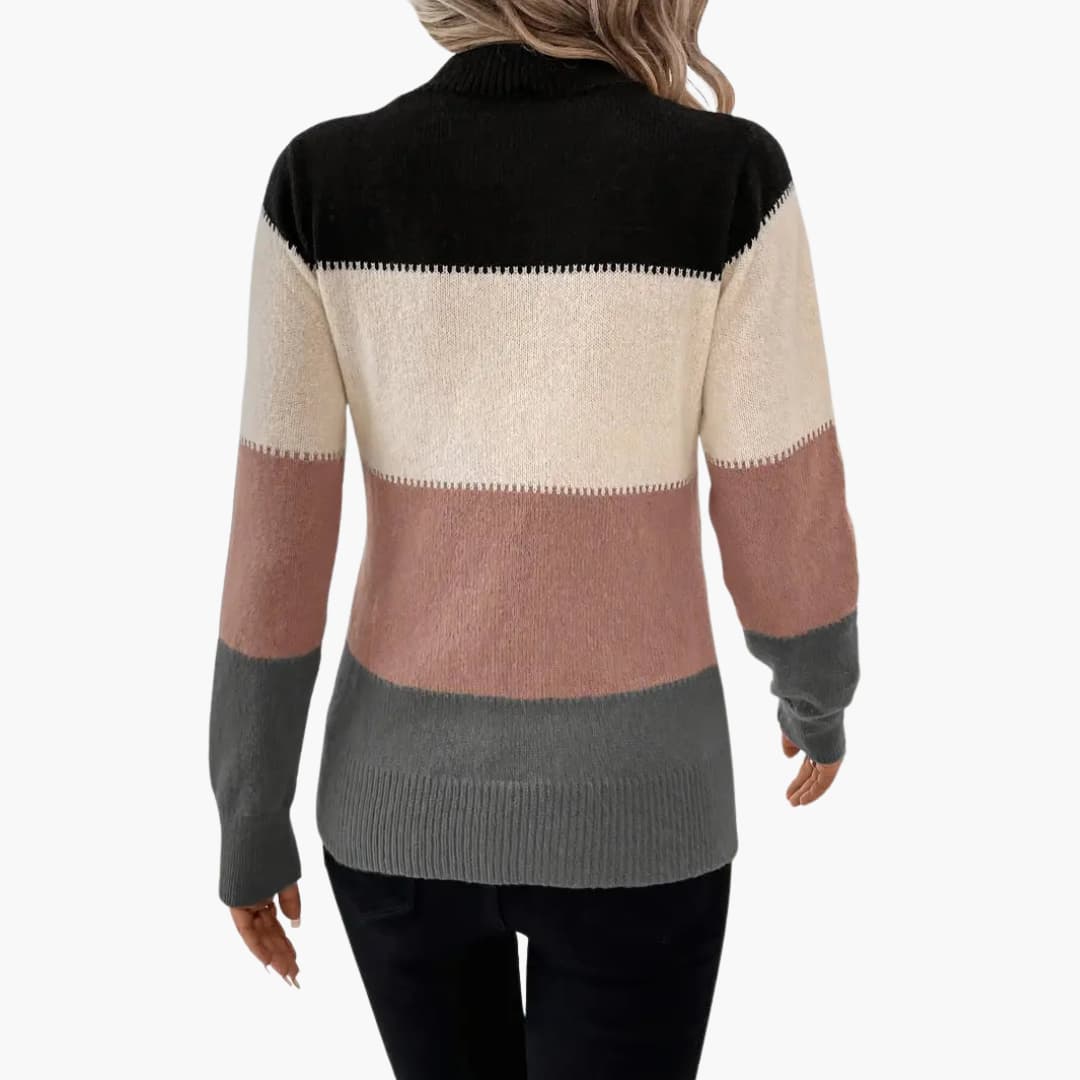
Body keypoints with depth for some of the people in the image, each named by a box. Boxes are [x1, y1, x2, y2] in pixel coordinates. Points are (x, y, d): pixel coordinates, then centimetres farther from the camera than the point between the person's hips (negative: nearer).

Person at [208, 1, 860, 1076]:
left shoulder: (323, 182, -10)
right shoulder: (728, 181, -16)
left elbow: (271, 552, -8)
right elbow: (788, 539, -10)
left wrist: (249, 823, 7)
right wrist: (819, 696, 13)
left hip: (408, 790, 2)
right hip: (626, 804, -2)